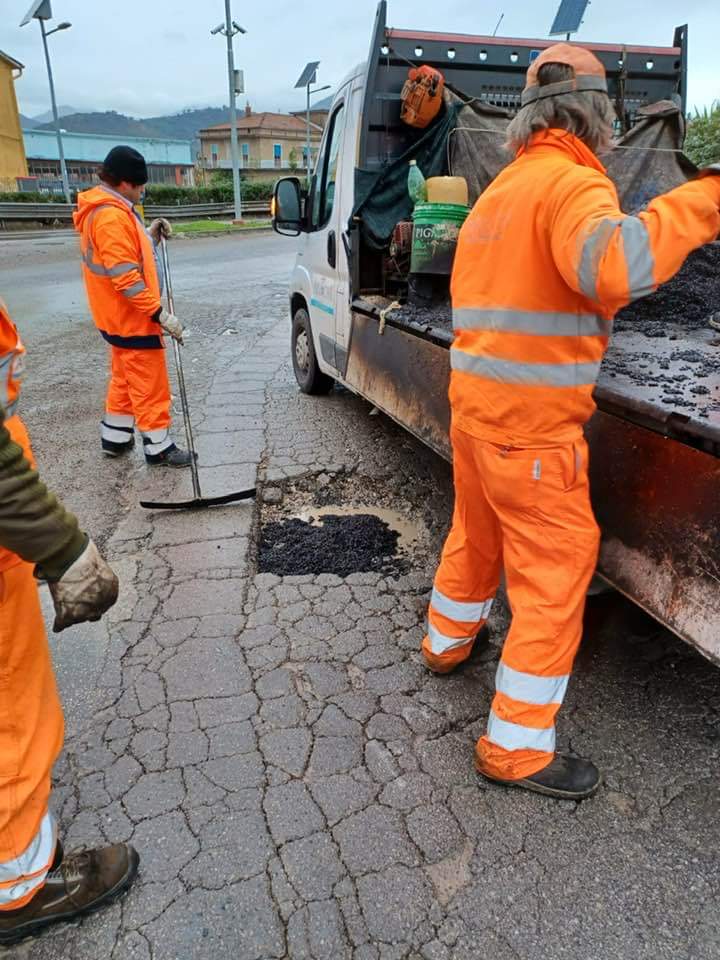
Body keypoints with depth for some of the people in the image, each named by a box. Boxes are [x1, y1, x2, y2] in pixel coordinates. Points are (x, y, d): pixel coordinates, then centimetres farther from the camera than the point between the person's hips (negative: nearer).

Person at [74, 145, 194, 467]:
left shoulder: (104, 210, 11)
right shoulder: (112, 217, -22)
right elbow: (125, 278, -26)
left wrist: (149, 235, 4)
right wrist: (160, 313, -24)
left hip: (119, 316, 11)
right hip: (132, 318, -11)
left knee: (125, 379, 21)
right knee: (149, 386, -1)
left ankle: (114, 438, 31)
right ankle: (158, 449, 9)